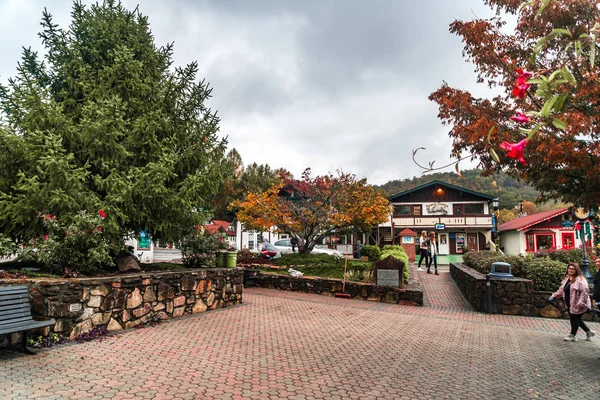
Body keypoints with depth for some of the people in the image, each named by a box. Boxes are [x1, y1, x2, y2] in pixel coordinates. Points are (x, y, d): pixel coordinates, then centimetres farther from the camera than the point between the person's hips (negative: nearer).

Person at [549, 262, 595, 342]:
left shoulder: (580, 280, -16)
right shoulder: (567, 279, 11)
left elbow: (585, 292, -23)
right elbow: (561, 290, 18)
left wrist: (580, 303, -28)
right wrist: (554, 296, 10)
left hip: (577, 305, -8)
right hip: (570, 305, 8)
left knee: (574, 319, 1)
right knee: (577, 319, 18)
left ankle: (572, 335, 13)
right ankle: (589, 332, 36)